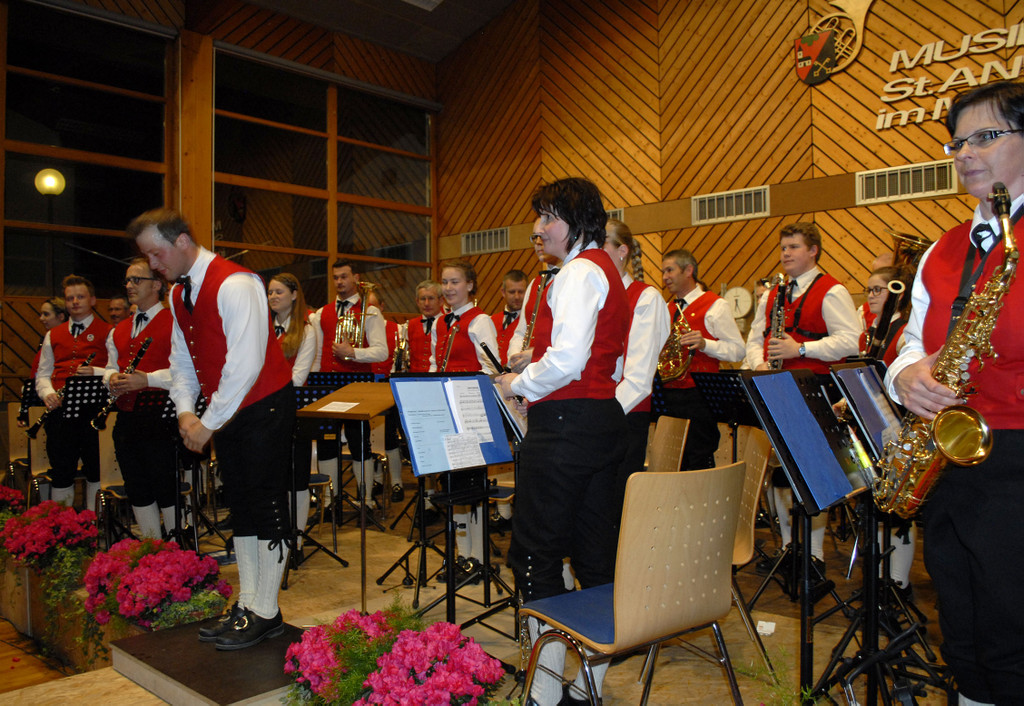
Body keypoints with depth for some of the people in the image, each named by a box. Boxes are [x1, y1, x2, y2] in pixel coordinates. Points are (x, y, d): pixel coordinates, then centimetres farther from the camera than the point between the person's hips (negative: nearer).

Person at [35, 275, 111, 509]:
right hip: (60, 411, 4)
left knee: (96, 470, 3)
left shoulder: (107, 332, 3)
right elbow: (43, 373, 19)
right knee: (61, 471, 9)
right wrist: (47, 393, -1)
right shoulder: (53, 336, 19)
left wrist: (96, 372, -22)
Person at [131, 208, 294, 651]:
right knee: (240, 505, 13)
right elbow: (182, 361, 14)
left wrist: (209, 424, -18)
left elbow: (245, 365, -24)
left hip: (263, 406, -9)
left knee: (266, 504, -2)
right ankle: (247, 603, 23)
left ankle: (265, 614, 8)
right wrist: (185, 412, -3)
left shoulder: (234, 285, -20)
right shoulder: (179, 294, 9)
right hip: (224, 410, 9)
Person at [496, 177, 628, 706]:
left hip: (566, 424, -10)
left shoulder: (580, 271, -12)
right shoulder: (604, 270, 19)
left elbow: (567, 359, -23)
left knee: (535, 556, -1)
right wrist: (535, 387, 17)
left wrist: (519, 384, -7)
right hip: (604, 419, 10)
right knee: (593, 550, 14)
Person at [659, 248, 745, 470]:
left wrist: (705, 343, -23)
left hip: (697, 396, -6)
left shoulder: (715, 306, -2)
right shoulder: (668, 308, 19)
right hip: (668, 397, 7)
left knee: (699, 463, -6)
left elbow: (738, 351, -9)